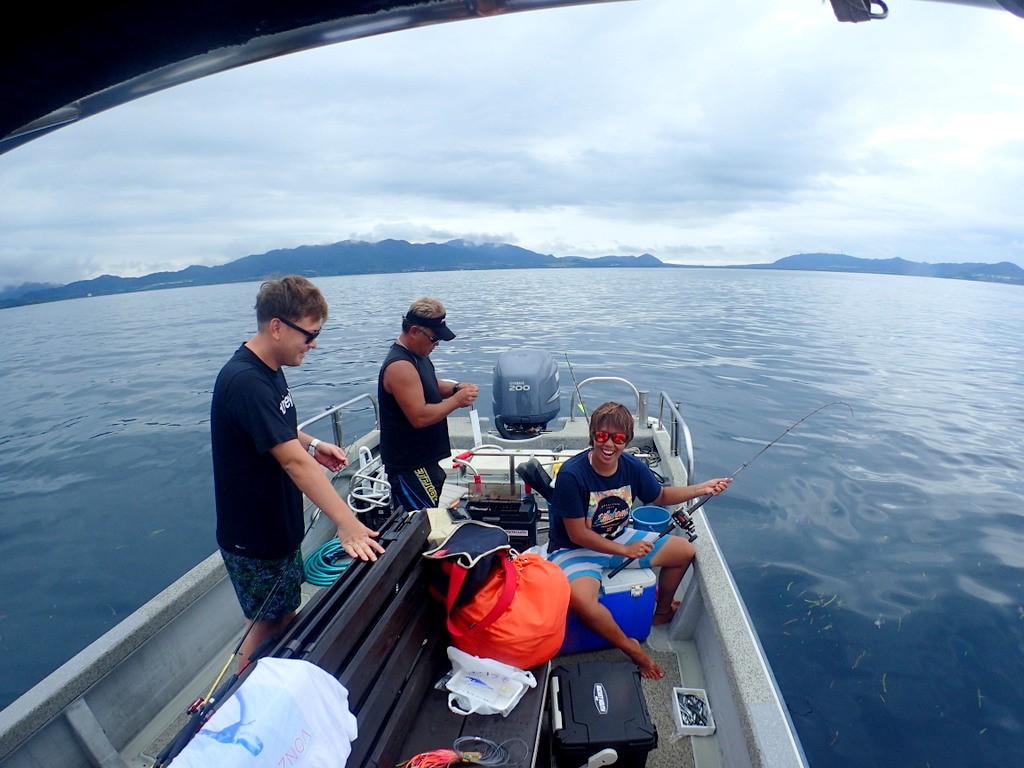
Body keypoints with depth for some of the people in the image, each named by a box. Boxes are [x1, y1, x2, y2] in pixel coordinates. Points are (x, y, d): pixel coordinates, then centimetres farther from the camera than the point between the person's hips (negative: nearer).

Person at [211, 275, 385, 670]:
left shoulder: (269, 369, 3)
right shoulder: (244, 382, -29)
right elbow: (293, 461, -35)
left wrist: (313, 444, 0)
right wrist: (347, 523, -38)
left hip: (280, 527, 9)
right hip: (253, 539, -9)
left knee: (285, 617, 22)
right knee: (266, 626, 9)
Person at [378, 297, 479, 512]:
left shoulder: (417, 355, 9)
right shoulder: (400, 366, -23)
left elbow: (429, 386, 23)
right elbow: (420, 417, -28)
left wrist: (456, 388, 4)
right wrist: (456, 400, -19)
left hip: (422, 459, 10)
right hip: (409, 466, -10)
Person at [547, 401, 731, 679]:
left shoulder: (633, 467, -10)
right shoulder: (571, 475, -29)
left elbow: (660, 496, 11)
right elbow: (578, 535, -22)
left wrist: (701, 489, -3)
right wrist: (625, 550, -19)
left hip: (618, 538, 6)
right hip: (575, 549, -6)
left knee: (684, 550, 6)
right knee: (580, 598, -37)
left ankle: (662, 610, 32)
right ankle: (631, 648, -5)